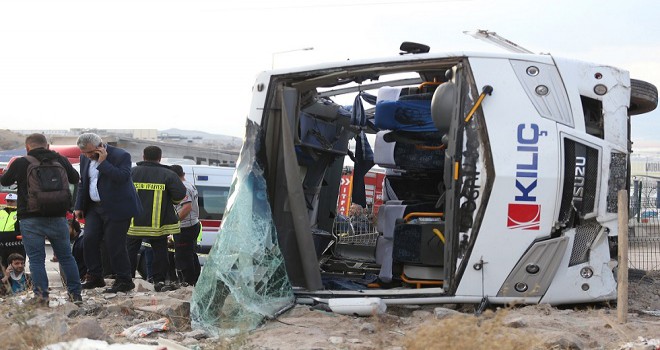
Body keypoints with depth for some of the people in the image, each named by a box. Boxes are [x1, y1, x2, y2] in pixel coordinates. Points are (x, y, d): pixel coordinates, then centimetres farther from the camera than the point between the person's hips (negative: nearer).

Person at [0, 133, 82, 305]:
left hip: (31, 220, -3)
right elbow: (75, 178, 18)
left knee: (36, 259, 2)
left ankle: (41, 296, -3)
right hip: (57, 218, 3)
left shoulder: (20, 163, -5)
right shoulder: (60, 160, 2)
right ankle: (75, 294, 14)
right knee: (66, 257, 12)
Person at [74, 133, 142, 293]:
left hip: (117, 208, -7)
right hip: (94, 207, 7)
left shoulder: (121, 156, -12)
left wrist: (103, 162, -23)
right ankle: (95, 277, 13)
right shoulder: (85, 158, 9)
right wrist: (79, 206, 13)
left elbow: (122, 177, -26)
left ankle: (124, 281, 6)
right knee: (89, 240, -1)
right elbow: (83, 183, 18)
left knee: (114, 245, -6)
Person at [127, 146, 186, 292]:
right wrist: (169, 201, 13)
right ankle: (160, 281, 5)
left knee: (131, 251, 11)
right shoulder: (168, 174, -4)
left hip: (134, 222, 2)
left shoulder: (132, 172, 2)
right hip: (158, 223, -1)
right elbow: (180, 194, -8)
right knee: (159, 251, 6)